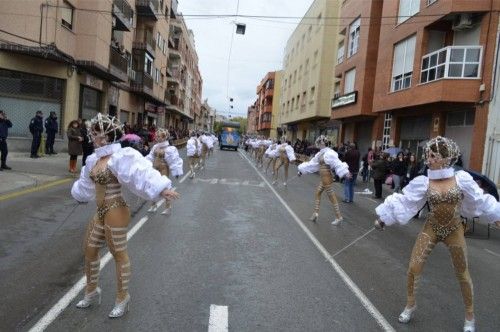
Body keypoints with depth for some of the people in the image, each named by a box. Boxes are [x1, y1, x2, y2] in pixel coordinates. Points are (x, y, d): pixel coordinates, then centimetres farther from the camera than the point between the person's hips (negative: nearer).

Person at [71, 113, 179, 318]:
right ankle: (92, 292, 40)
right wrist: (77, 190, 48)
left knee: (119, 255, 5)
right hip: (100, 214, 9)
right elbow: (88, 183, 30)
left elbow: (141, 173, -31)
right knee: (90, 250, 18)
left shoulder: (119, 157, -17)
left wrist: (163, 189, -44)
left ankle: (122, 299, 24)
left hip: (115, 213, -9)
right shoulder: (95, 159, 9)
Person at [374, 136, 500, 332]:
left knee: (462, 274, 12)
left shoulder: (462, 179, -12)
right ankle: (410, 305, 24)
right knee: (413, 268, -1)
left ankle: (470, 316, 33)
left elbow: (480, 201, 2)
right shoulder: (423, 182, -10)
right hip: (431, 229, 1)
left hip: (454, 230, 0)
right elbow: (404, 202, -7)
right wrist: (383, 219, -8)